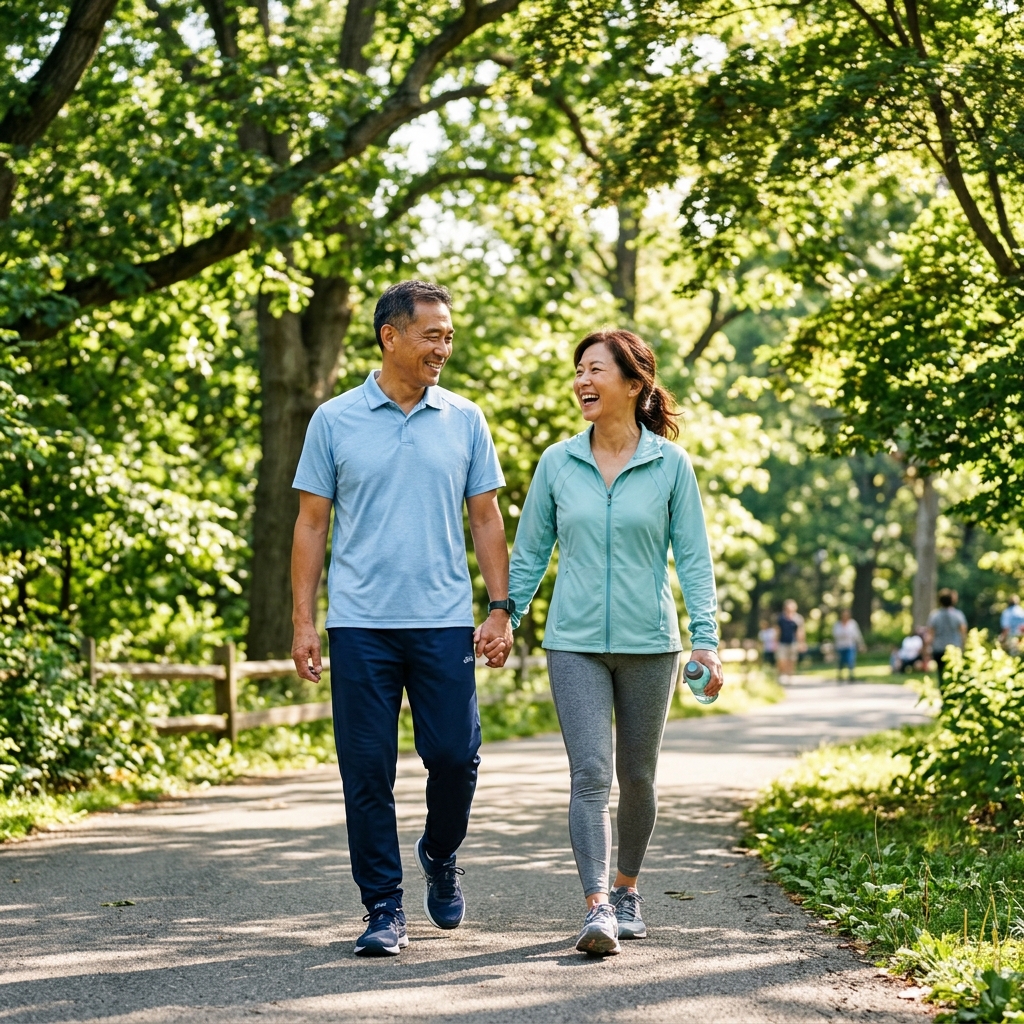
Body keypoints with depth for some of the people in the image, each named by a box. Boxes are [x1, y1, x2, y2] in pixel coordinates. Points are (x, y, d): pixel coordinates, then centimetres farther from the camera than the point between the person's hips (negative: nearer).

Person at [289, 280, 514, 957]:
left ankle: (441, 855, 28)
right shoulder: (335, 421, 3)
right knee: (368, 770, 0)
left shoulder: (464, 420, 7)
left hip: (444, 622, 1)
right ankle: (384, 908, 10)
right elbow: (311, 525, 5)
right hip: (361, 623, -1)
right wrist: (304, 622, -1)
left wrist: (501, 610, 2)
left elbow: (486, 519, 10)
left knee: (455, 757, -1)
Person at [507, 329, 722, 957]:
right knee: (591, 775, -12)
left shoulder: (670, 464, -2)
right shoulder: (558, 463, 3)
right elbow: (529, 553, 9)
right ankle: (597, 909, -17)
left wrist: (707, 640, -9)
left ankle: (627, 888, 31)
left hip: (648, 643, 0)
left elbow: (694, 557, -1)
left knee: (638, 777, 11)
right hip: (575, 643, 0)